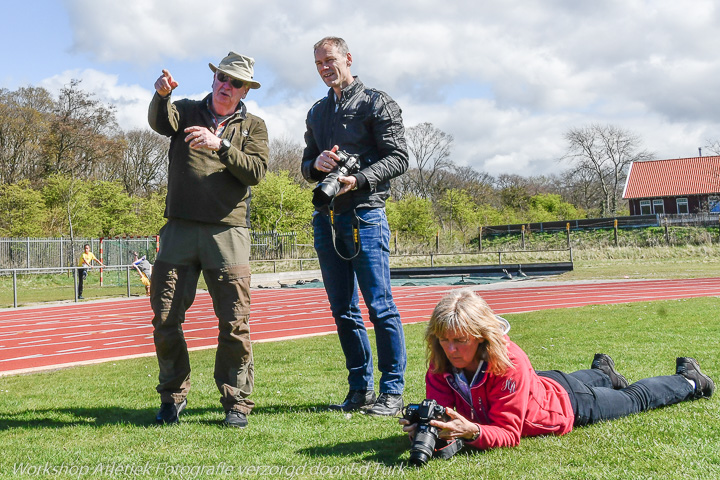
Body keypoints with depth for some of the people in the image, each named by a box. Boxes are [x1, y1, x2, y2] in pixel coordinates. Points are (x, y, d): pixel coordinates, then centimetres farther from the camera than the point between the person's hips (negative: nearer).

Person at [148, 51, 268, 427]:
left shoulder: (253, 126, 13)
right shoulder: (187, 112, 15)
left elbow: (256, 171, -3)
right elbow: (160, 122, -8)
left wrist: (220, 145, -16)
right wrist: (161, 95, -30)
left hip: (228, 231, -1)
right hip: (180, 228, 1)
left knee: (234, 323, -2)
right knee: (165, 317, 1)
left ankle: (237, 402, 9)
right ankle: (173, 396, 17)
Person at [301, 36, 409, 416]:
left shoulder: (377, 103, 3)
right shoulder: (316, 112, 21)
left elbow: (398, 159, -5)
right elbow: (306, 166, 23)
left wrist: (358, 179, -19)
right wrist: (316, 164, -1)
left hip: (365, 216, -6)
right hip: (326, 218, 6)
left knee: (380, 307, -7)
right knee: (343, 310, 7)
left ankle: (392, 391, 0)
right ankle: (360, 388, 15)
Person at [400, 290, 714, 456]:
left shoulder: (508, 361, -44)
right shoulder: (441, 366, -28)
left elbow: (508, 433, -41)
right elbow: (439, 411, -29)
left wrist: (472, 432, -60)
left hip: (565, 404, -5)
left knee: (636, 399, 22)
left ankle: (688, 381, 48)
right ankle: (603, 372, 70)